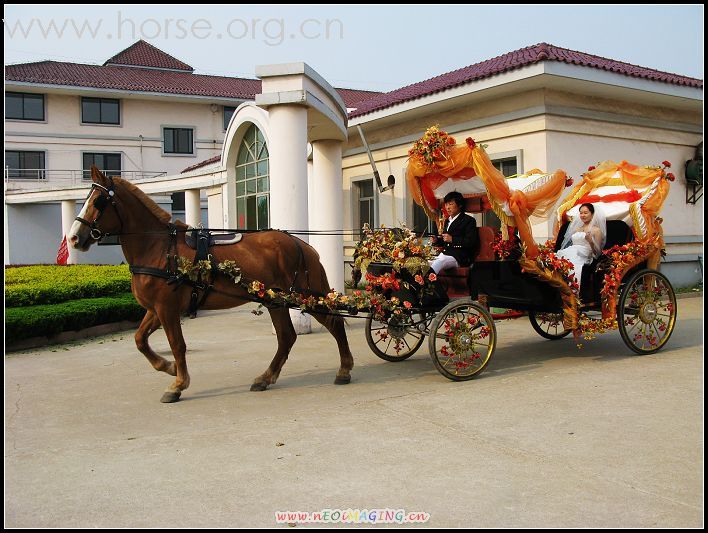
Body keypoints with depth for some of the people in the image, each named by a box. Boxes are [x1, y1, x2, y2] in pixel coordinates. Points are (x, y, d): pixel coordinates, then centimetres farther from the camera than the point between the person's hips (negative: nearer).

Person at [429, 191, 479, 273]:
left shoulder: (468, 220, 0)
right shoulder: (447, 221, 24)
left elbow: (472, 242, -12)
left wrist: (452, 239, -17)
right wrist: (437, 240, 9)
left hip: (459, 258, -8)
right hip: (444, 254, 8)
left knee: (437, 263, -35)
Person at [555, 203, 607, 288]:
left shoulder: (596, 230, 8)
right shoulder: (577, 228, 25)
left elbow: (597, 252, 5)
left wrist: (590, 241, -12)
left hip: (583, 258, -5)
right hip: (571, 254, 5)